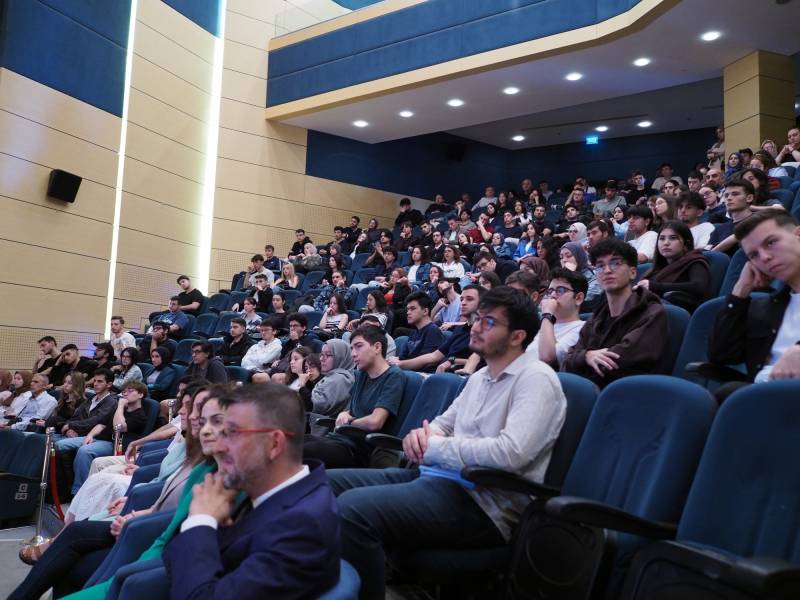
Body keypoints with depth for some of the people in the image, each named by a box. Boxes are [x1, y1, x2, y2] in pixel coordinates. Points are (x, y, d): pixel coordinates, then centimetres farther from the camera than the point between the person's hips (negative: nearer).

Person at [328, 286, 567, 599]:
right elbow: (445, 422, 26)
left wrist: (434, 447, -12)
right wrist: (423, 435, -1)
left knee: (354, 507, -29)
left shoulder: (535, 377, -11)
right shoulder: (480, 376, 18)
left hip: (485, 503, -9)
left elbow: (510, 453, -25)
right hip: (440, 477, 9)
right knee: (329, 482, 4)